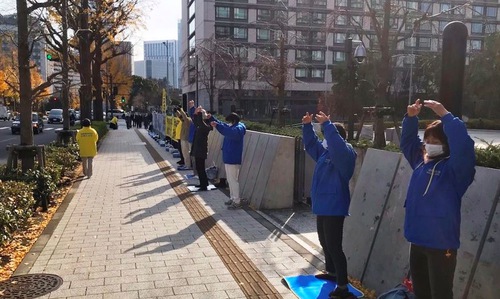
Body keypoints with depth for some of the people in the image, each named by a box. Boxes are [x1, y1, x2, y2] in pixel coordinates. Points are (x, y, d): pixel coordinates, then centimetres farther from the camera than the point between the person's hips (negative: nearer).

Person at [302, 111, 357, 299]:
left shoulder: (345, 153, -17)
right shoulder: (325, 151, 9)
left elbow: (337, 145, -39)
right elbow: (311, 143, 20)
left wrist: (327, 124, -41)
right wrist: (307, 126, 6)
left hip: (334, 207, -10)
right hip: (323, 205, 10)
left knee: (334, 246, -7)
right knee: (324, 242, 22)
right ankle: (331, 272, 41)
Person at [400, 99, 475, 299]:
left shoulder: (455, 167, -12)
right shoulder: (421, 161, 8)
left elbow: (463, 146, -30)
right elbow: (407, 141, 17)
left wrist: (445, 115, -30)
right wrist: (411, 118, 0)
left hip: (441, 242, -7)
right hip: (417, 239, 7)